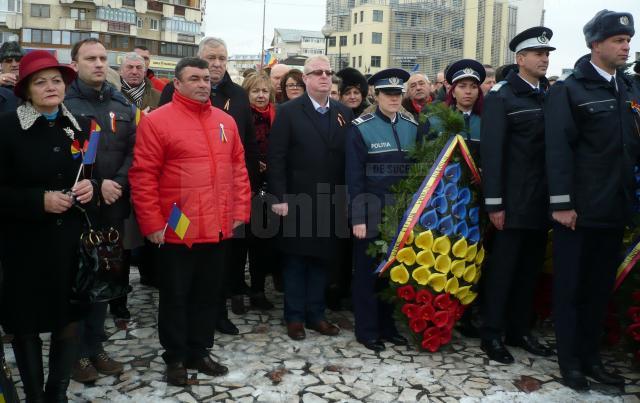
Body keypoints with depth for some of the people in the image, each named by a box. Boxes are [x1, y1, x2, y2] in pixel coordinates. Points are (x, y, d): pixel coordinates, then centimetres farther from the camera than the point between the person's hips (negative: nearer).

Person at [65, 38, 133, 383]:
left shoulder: (121, 105, 11)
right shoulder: (63, 104, -4)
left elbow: (133, 152, 3)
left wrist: (118, 184, -12)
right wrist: (96, 186, -17)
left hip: (112, 207, 4)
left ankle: (95, 347, 27)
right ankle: (77, 353, 20)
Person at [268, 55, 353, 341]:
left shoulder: (344, 113, 10)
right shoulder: (289, 111, -2)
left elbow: (349, 158, 8)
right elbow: (276, 158, -7)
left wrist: (346, 196, 2)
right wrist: (279, 197, -12)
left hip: (330, 201, 4)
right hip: (297, 200, -3)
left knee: (321, 258, 11)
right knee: (295, 259, 6)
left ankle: (316, 314, 24)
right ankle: (294, 317, 19)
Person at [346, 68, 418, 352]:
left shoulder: (412, 127, 7)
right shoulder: (360, 128, -6)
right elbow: (354, 177, -9)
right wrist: (357, 217, -13)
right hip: (371, 213, -4)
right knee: (368, 271, 6)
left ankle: (387, 325, 27)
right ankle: (367, 330, 18)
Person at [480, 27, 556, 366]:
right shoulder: (501, 96, -5)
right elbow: (491, 151, -11)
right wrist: (494, 202, -16)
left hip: (542, 199, 6)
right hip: (513, 200, -6)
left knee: (530, 268, 13)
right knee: (503, 268, 1)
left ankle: (520, 329, 26)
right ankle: (492, 334, 13)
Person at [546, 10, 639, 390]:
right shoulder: (569, 89, -6)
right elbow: (558, 150, -12)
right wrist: (562, 203, -16)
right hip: (579, 209, -6)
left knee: (601, 287, 13)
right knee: (571, 287, 5)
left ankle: (591, 357, 26)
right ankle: (570, 361, 17)